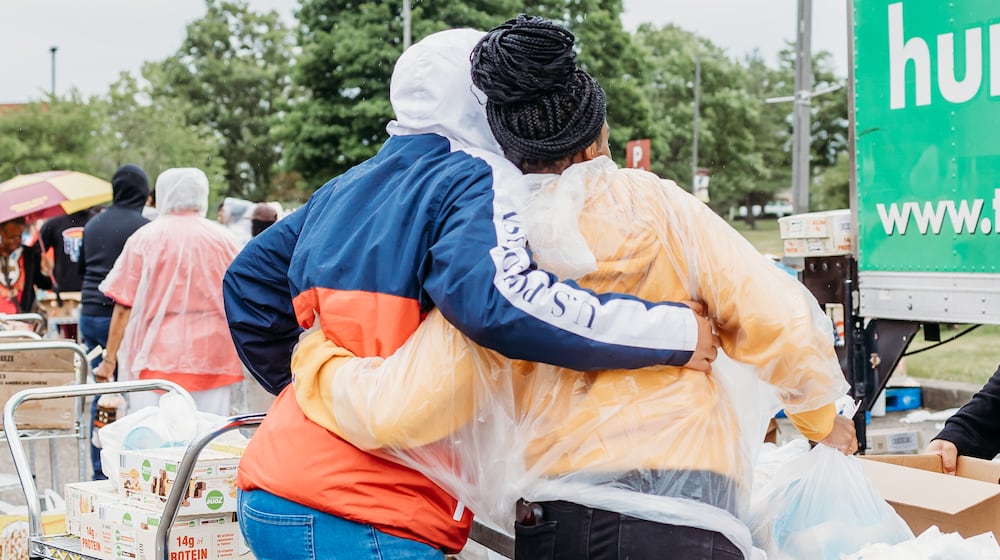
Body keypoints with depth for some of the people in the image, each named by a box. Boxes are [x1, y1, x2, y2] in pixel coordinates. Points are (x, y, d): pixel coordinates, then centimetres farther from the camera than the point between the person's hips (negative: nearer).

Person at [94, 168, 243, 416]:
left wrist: (109, 360, 2)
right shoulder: (223, 240, 5)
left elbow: (123, 307, -3)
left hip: (157, 359, -2)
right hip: (212, 359, 2)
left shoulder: (144, 239, -1)